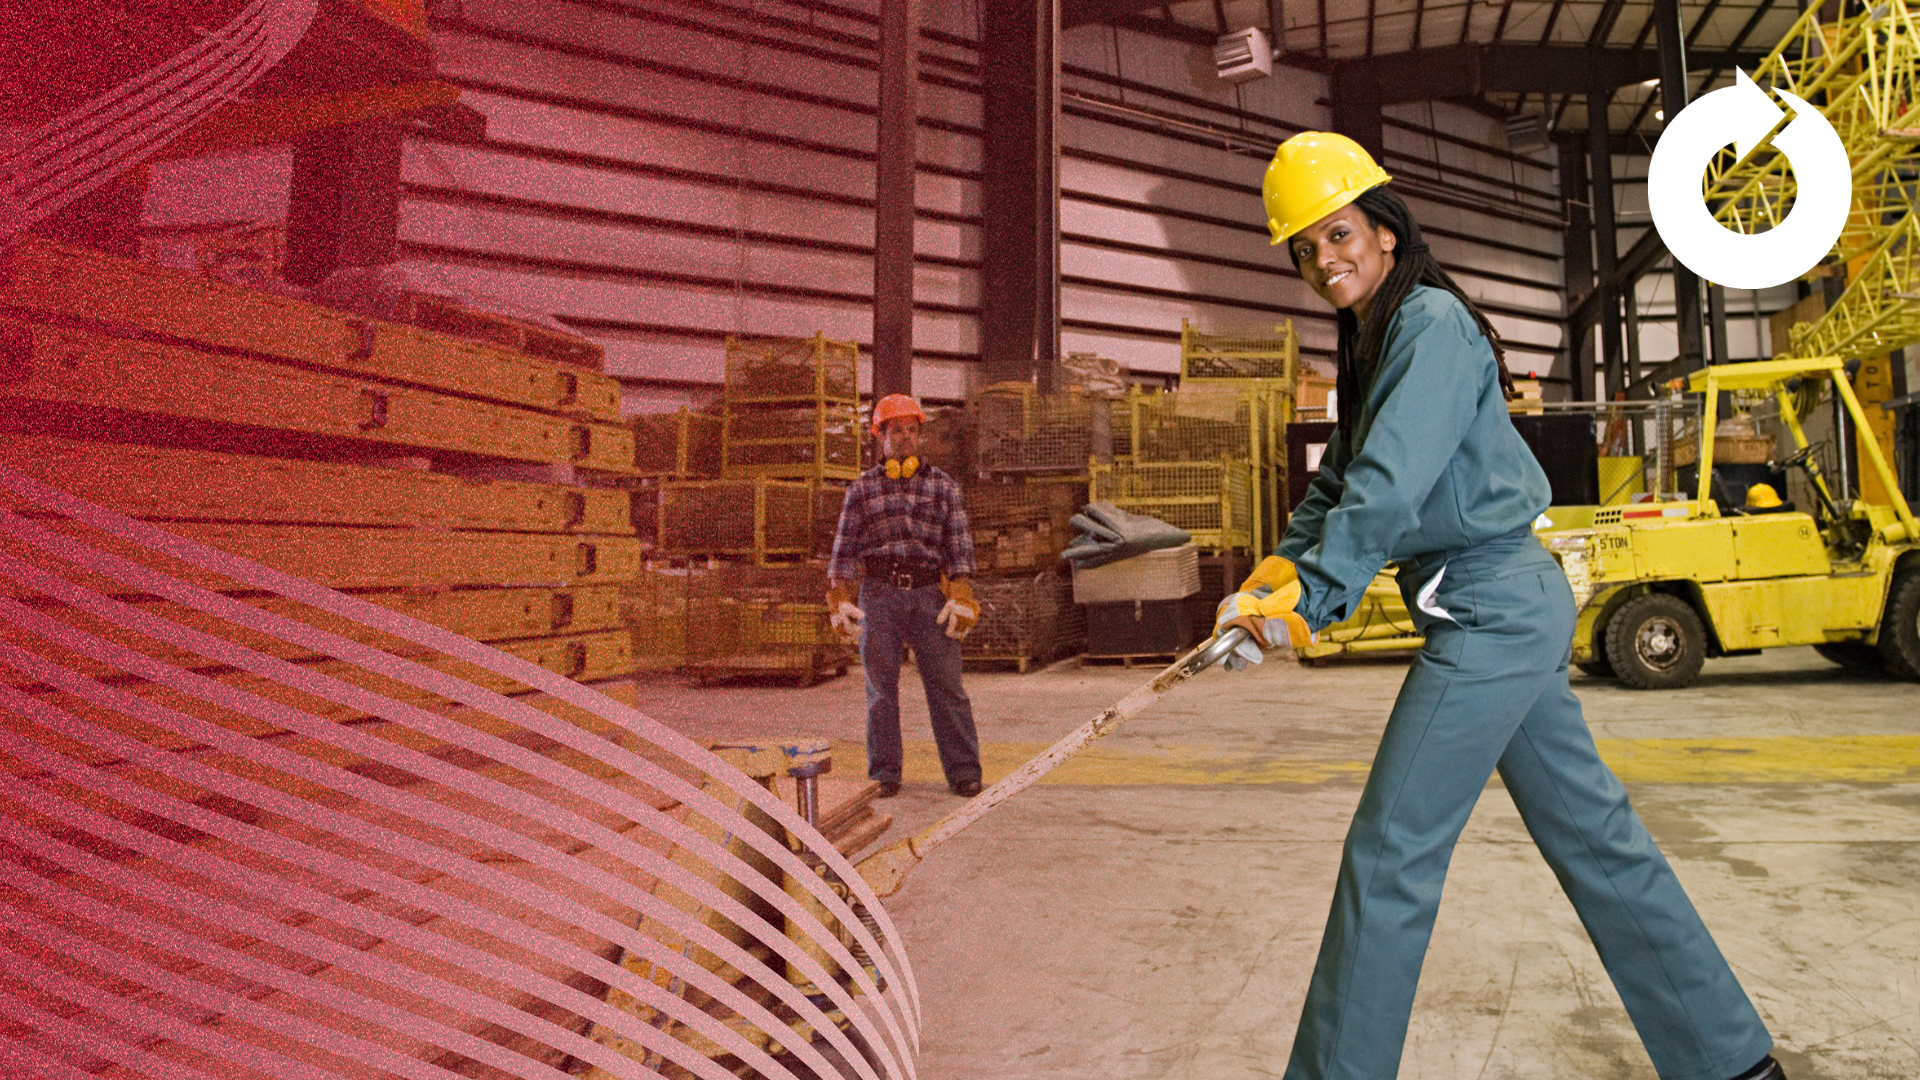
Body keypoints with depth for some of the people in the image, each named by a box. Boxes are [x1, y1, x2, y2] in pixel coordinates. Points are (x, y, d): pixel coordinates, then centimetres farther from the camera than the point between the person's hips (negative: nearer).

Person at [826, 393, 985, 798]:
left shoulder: (943, 485, 11)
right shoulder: (862, 489, 11)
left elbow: (959, 545, 6)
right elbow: (844, 548, 10)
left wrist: (961, 597, -4)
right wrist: (839, 601, 1)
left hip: (930, 593, 0)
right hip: (880, 593, 1)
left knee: (946, 685, -2)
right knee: (880, 688, 2)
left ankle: (964, 771, 6)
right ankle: (884, 775, 11)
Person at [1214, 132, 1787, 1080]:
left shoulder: (1430, 320, -13)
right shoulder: (1376, 344, 16)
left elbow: (1390, 488, -25)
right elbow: (1340, 484, 15)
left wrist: (1306, 598, -25)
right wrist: (1276, 569, 2)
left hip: (1492, 607, -10)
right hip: (1504, 610, 10)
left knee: (1389, 853, -5)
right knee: (1592, 833, 17)